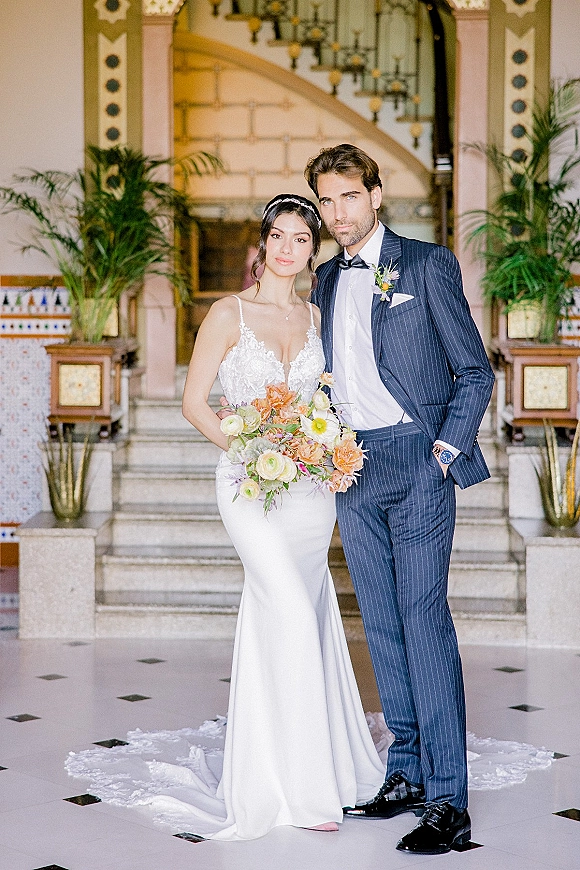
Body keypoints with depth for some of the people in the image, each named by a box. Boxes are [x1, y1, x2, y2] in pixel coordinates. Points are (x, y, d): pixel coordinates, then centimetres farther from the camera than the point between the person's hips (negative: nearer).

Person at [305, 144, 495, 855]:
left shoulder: (427, 265, -1)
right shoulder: (324, 282, 16)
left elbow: (475, 372, -1)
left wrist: (445, 451, -10)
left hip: (417, 462, -6)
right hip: (351, 470, 6)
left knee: (424, 620, -10)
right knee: (382, 624, 8)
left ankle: (447, 800, -8)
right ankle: (405, 775, 17)